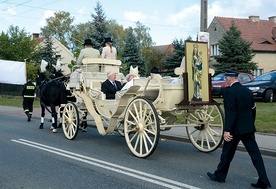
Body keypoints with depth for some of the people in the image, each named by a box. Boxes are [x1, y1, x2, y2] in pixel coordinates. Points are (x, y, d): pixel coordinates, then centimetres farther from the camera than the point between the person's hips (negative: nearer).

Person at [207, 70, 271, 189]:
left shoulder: (229, 92, -14)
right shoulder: (247, 91, 9)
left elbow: (230, 113, -21)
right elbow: (253, 110, 15)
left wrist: (227, 130, -22)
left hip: (235, 129, -6)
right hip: (249, 129, 6)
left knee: (227, 153, 9)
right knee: (255, 154, 6)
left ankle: (220, 176, 25)